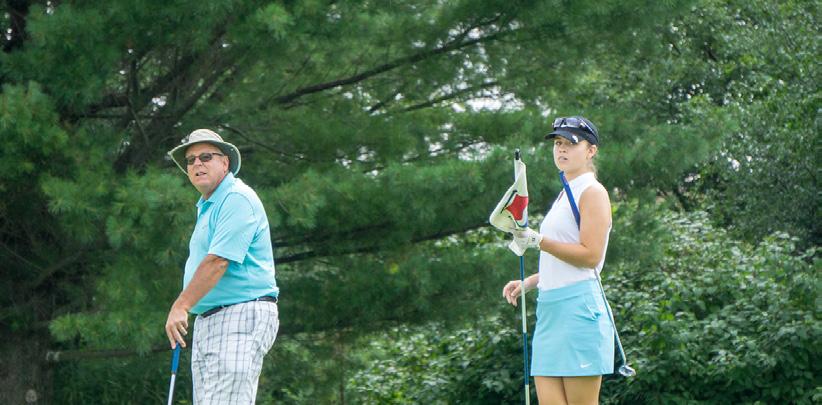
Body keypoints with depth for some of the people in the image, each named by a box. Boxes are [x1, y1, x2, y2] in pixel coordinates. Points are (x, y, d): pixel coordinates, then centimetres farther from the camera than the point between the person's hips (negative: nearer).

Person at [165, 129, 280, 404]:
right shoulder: (207, 207, 22)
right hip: (208, 320, 11)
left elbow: (218, 261, -20)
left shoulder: (238, 199, -11)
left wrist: (181, 306, -18)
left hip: (241, 317, -11)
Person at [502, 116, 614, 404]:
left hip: (578, 307, -9)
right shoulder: (565, 195, 24)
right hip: (550, 306, 9)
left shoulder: (592, 192, -4)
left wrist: (538, 241, -19)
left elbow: (590, 255, -15)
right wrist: (528, 283, 17)